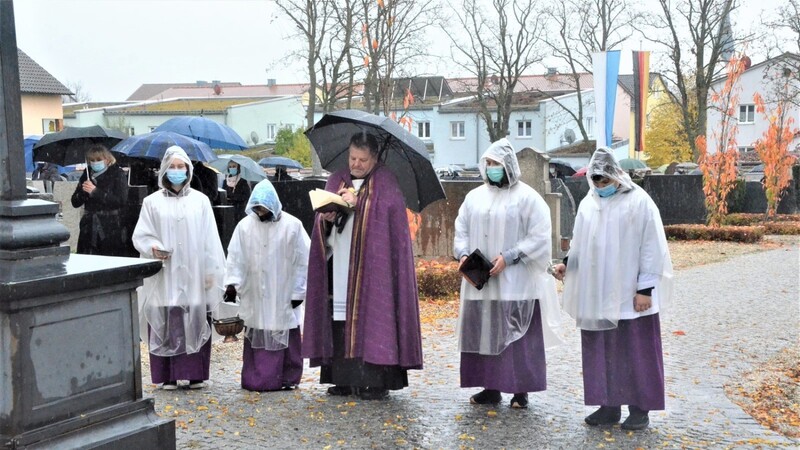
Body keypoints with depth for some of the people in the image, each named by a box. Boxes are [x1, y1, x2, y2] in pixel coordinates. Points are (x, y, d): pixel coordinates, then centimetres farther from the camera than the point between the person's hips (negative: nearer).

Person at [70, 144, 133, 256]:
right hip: (90, 230, 4)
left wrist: (95, 191, -15)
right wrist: (83, 192, -8)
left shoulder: (117, 174, 0)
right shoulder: (87, 175, 14)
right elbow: (75, 203, 13)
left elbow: (121, 201, -14)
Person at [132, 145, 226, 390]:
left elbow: (210, 239, 5)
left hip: (194, 276, 1)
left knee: (195, 322, 1)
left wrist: (211, 271, 0)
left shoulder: (200, 200, 7)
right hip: (164, 277, -1)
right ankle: (168, 375, 6)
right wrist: (153, 248, -17)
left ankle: (195, 373, 10)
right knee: (166, 323, -2)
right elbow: (140, 236, 4)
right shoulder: (152, 202, 5)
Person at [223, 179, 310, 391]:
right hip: (255, 296, 2)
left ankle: (287, 378, 13)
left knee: (285, 337, 4)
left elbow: (303, 261, -1)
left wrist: (298, 291, -2)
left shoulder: (292, 225, -5)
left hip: (283, 296, -1)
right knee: (256, 338, 4)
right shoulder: (245, 226, 0)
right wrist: (232, 283, -8)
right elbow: (235, 258, 3)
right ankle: (256, 380, 11)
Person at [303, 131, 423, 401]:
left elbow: (388, 215, -10)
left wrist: (358, 203, -14)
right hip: (340, 265, 5)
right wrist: (326, 219, -7)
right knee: (340, 320, 1)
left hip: (370, 265, -4)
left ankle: (376, 381, -5)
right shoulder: (337, 181, 18)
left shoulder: (384, 183, 4)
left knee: (370, 318, -8)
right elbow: (322, 225, 15)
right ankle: (344, 379, 7)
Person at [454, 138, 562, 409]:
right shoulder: (475, 196, 11)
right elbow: (461, 230, 15)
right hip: (480, 282, 5)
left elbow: (539, 237, -9)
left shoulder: (527, 197, -4)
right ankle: (491, 388, 17)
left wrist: (508, 258, -16)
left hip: (516, 283, -5)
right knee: (484, 334, 7)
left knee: (517, 336, -1)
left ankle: (521, 390, 8)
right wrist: (462, 254, -4)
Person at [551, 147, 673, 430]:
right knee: (601, 351, 9)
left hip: (629, 294, -5)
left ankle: (640, 409, 12)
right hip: (597, 295, 6)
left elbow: (652, 249, -10)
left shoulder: (639, 202, -8)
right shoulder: (588, 204, 9)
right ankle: (609, 406, 19)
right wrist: (567, 263, -2)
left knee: (635, 352, 3)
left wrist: (646, 288, -14)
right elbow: (580, 243, 17)